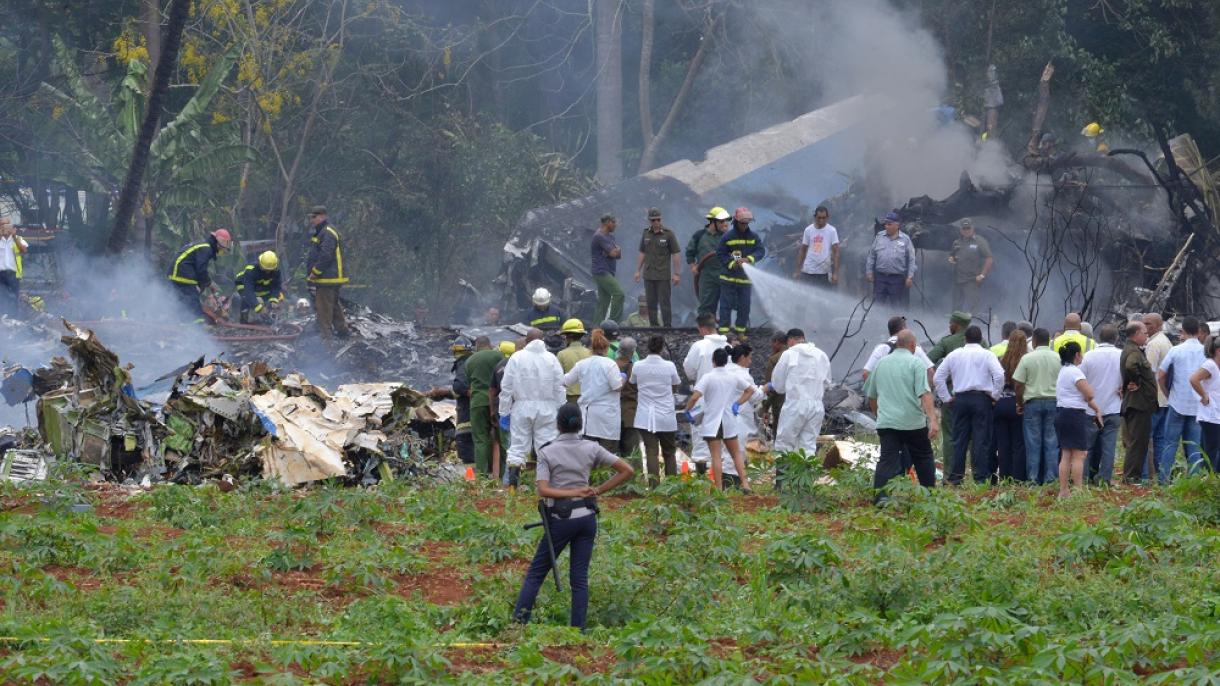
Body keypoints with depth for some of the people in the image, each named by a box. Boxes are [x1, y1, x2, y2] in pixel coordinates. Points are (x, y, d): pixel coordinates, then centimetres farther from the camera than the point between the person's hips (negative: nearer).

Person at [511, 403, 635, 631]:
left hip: (561, 520, -3)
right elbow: (627, 471, 2)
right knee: (580, 577, 6)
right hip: (587, 517, 3)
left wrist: (574, 492, -14)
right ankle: (578, 630, 2)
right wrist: (598, 491, 2)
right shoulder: (591, 449, 2)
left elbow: (543, 490, -16)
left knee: (535, 573, 7)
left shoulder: (547, 453, -6)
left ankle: (519, 621, 0)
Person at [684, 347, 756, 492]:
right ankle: (745, 484, 7)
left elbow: (694, 397, -20)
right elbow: (750, 390, 13)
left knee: (715, 456, -3)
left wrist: (688, 410, -5)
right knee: (736, 453, 16)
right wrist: (737, 404, 13)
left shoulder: (708, 377, -12)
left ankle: (719, 489, -5)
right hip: (729, 421, 4)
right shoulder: (733, 377, 3)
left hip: (711, 422, -4)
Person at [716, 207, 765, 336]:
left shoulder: (753, 237, 2)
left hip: (745, 278, 3)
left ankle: (740, 330, 18)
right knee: (726, 305, -2)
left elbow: (761, 251, -6)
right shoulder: (728, 237, -4)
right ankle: (723, 330, 1)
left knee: (744, 306, 7)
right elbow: (720, 254, -3)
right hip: (729, 277, -3)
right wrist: (731, 264, -17)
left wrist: (748, 259, -22)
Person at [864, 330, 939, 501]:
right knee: (924, 459, 14)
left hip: (886, 423, 3)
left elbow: (871, 396, 21)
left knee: (887, 461, -4)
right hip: (914, 423, -3)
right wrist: (933, 420, -21)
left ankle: (880, 498, -18)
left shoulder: (881, 363, 12)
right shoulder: (915, 363, -3)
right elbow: (924, 394, -15)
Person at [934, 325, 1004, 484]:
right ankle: (981, 477, -4)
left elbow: (938, 377, 10)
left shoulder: (954, 355, 9)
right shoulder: (986, 355, -2)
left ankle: (955, 477, 8)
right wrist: (995, 395, -3)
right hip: (982, 398, -3)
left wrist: (946, 398, 14)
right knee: (981, 440, -2)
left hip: (960, 399, 3)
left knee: (959, 439, 8)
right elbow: (999, 375, -15)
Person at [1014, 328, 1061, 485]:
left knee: (1033, 442, 3)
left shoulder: (1027, 358, -4)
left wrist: (1020, 404, 7)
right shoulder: (1058, 358, 2)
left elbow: (1018, 384, -5)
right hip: (1053, 401, 2)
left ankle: (1033, 477, 3)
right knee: (1052, 441, 5)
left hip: (1033, 402, -2)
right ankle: (1051, 476, 3)